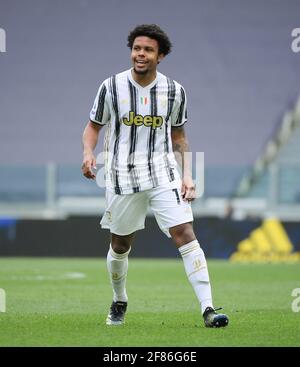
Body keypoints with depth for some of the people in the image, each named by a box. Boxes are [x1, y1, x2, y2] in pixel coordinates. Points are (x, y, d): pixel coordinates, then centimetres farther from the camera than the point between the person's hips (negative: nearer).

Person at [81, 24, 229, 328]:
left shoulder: (174, 91, 2)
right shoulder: (112, 87, -3)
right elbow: (93, 126, 7)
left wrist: (186, 175, 3)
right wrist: (88, 153, -13)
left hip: (163, 174, 0)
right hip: (122, 176, 0)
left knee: (185, 235, -15)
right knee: (120, 247, 11)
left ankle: (208, 309, -18)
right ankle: (119, 302, 39)